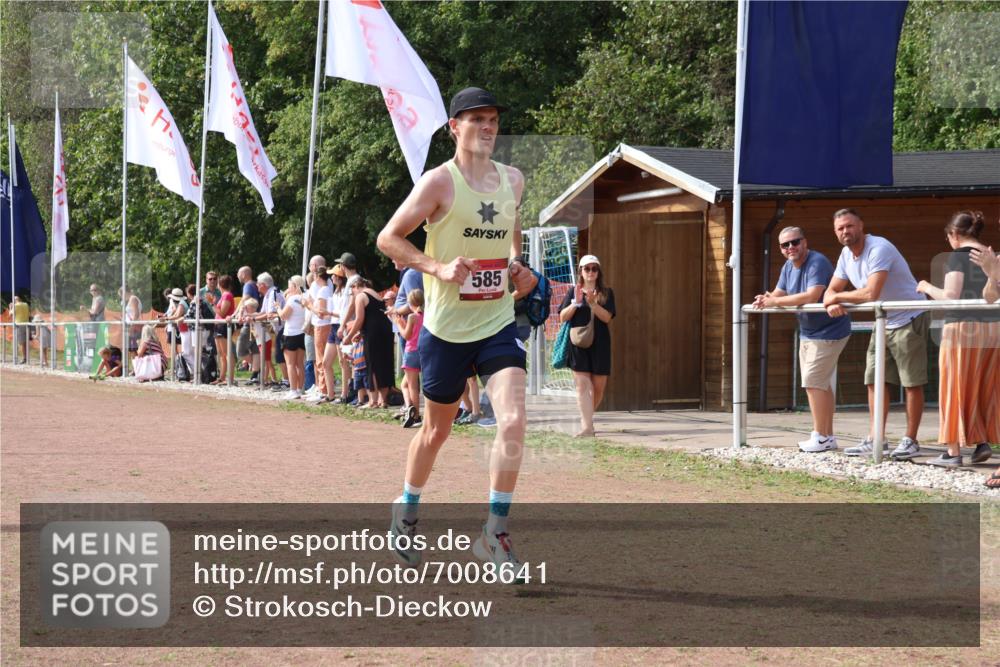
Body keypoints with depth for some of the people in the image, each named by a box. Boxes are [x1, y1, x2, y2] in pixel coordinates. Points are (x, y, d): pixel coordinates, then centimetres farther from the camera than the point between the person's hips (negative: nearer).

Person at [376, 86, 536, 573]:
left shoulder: (513, 180, 5)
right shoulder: (440, 181, -10)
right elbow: (388, 238, -8)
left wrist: (516, 264, 7)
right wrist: (438, 268, -20)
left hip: (498, 323, 3)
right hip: (447, 327, -3)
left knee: (513, 420, -16)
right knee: (436, 430, 12)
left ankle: (495, 534, -9)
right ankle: (407, 509, 38)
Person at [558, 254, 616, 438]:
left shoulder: (606, 293, 7)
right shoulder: (573, 292, 9)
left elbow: (607, 317, -5)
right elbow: (563, 317, 3)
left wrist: (592, 303, -18)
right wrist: (575, 303, -12)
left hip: (600, 345, 1)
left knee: (598, 386, 4)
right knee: (582, 384, -10)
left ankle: (586, 419, 26)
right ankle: (587, 426, -15)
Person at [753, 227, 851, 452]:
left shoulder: (817, 263, -23)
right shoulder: (788, 266, 6)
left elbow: (812, 296, -35)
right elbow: (779, 293, 9)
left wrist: (775, 301, -29)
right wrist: (766, 299, -16)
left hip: (828, 332, -10)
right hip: (808, 332, 10)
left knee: (813, 382, -12)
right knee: (821, 384, 15)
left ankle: (821, 437, -6)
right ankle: (827, 436, 24)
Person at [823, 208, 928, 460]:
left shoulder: (878, 249, -23)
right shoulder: (846, 255, 4)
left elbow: (871, 293, -32)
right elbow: (832, 290, 9)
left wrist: (838, 297, -18)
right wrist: (832, 303, -16)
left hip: (909, 320, -9)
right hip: (883, 324, 9)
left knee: (912, 383, -4)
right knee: (875, 381, 8)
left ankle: (910, 441, 1)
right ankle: (876, 440, 12)